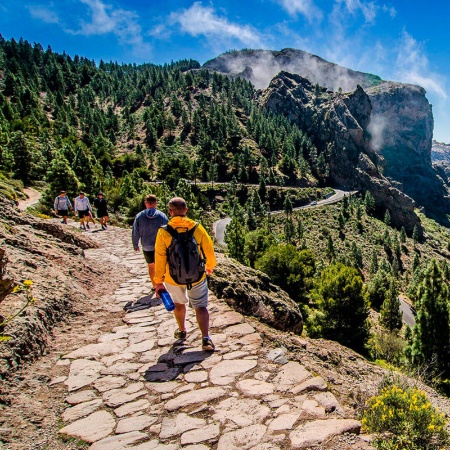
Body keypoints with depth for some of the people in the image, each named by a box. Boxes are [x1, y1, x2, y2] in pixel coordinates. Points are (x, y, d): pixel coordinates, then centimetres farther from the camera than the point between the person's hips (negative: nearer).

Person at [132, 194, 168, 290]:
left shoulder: (139, 216, -7)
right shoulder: (162, 216, -11)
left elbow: (135, 233, -1)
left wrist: (135, 245, 12)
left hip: (146, 247, 2)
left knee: (151, 266, 19)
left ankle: (154, 285, 32)